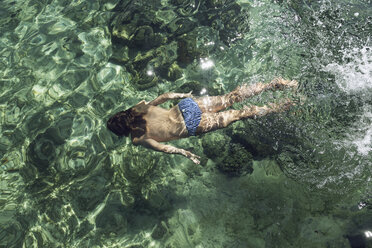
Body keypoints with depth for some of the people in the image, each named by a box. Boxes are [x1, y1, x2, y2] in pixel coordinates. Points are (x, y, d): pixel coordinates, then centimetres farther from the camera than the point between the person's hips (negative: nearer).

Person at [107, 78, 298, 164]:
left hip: (191, 127, -5)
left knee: (238, 114, 2)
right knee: (230, 98, 12)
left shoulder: (138, 139, -8)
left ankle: (285, 106, 8)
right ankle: (274, 84, 12)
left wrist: (185, 153, -13)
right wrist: (183, 95, 25)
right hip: (187, 105, 5)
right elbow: (165, 96, 12)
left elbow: (161, 147, -18)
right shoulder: (140, 108, 7)